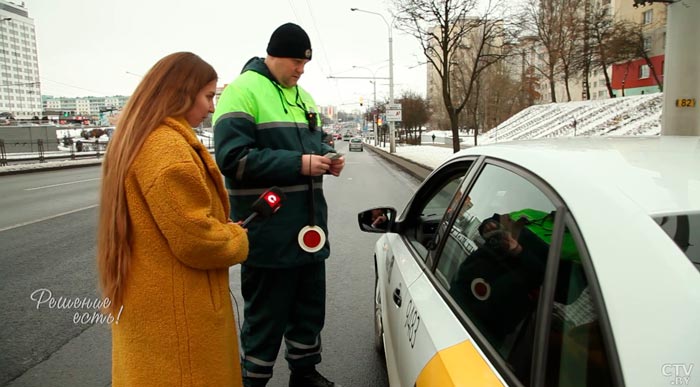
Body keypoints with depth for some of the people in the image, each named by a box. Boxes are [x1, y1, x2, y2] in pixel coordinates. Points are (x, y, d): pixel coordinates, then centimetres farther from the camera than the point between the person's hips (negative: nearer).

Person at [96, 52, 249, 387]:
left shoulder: (138, 141, 9)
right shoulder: (167, 146, -24)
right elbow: (196, 240, -26)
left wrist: (226, 230, 7)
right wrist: (239, 239, -7)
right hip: (175, 312, -10)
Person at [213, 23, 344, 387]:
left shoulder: (303, 97, 16)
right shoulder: (242, 91, -10)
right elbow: (233, 158, -20)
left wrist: (326, 157, 0)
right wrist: (299, 164, -23)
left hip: (308, 225, 8)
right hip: (269, 231, -8)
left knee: (310, 306, 19)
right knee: (266, 316, 5)